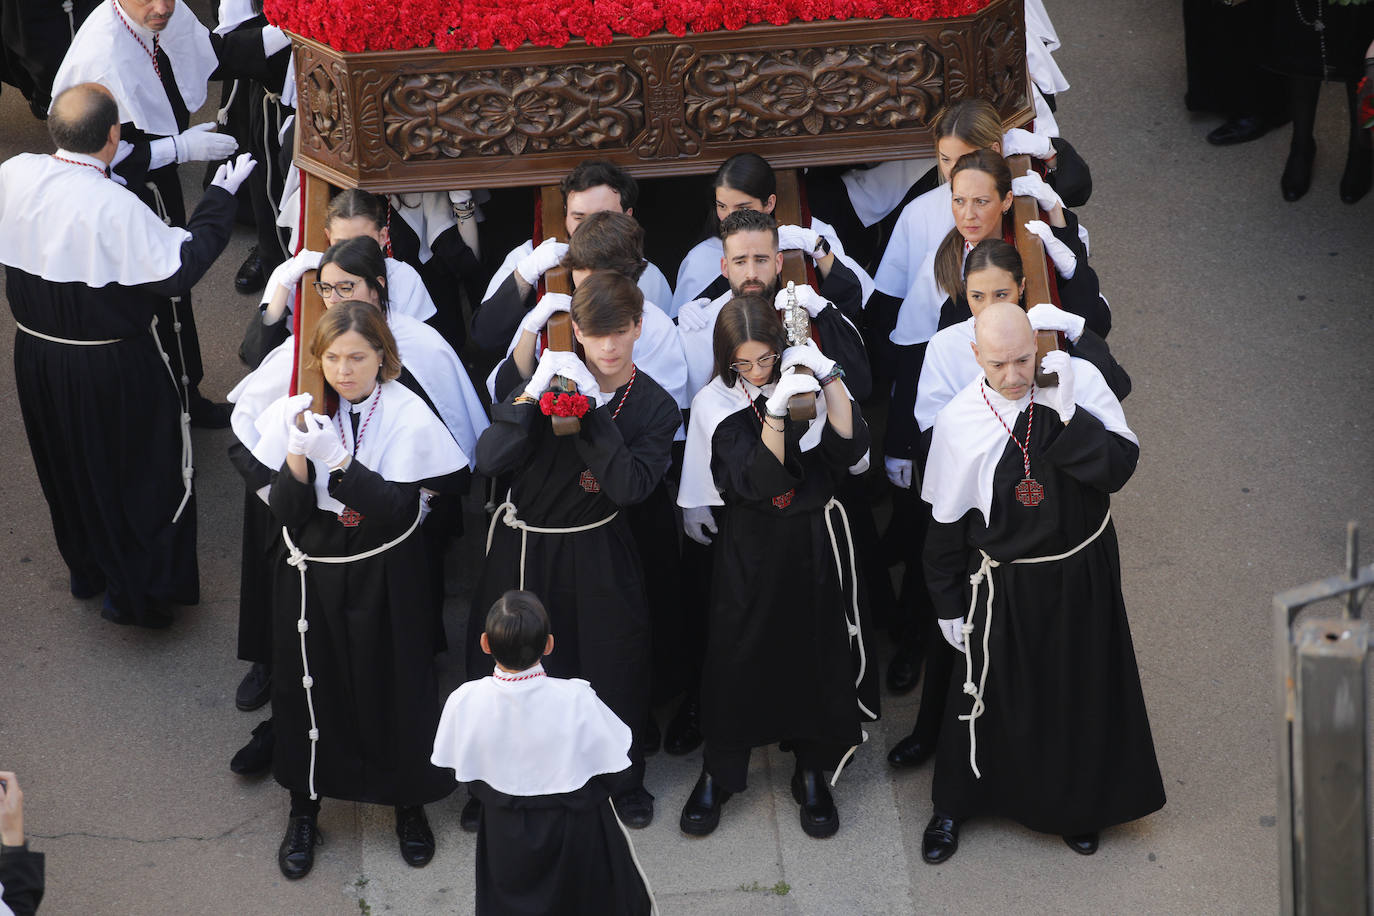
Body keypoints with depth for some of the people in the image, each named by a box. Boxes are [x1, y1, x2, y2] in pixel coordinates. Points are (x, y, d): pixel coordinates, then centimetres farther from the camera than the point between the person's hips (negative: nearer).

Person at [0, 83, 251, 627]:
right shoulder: (113, 206, -30)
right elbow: (180, 268, -24)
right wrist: (220, 197, -16)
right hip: (111, 368, -6)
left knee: (67, 467, 27)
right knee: (138, 472, 16)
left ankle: (86, 570, 47)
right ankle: (136, 592, 27)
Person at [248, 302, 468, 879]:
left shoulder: (408, 417, -14)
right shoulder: (297, 413, -6)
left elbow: (400, 511, -22)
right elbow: (287, 512, -10)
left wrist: (336, 458, -30)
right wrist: (298, 451, -28)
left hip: (383, 578, -2)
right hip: (310, 573, 2)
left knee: (393, 689, 8)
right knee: (308, 689, 11)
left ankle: (409, 805, 31)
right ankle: (305, 808, 32)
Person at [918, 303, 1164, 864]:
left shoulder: (1079, 381, -14)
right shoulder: (959, 420, -14)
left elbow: (1119, 467, -18)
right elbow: (946, 521, -3)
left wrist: (1067, 413, -29)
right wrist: (949, 604, 4)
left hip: (1082, 572, 1)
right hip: (1004, 582, -1)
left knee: (1080, 691, 16)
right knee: (990, 695, 12)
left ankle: (1074, 805, 40)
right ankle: (954, 804, 35)